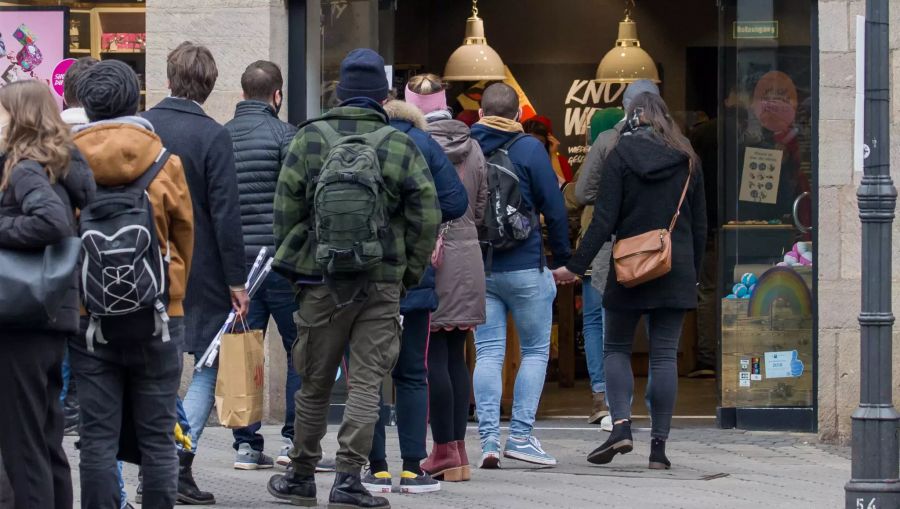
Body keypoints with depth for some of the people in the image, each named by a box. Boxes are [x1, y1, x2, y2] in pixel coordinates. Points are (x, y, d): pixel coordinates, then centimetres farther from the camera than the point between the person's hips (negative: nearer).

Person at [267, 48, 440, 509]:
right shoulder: (400, 146, -1)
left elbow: (286, 208, 2)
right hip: (382, 283, -1)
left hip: (320, 281, 1)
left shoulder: (309, 139, 1)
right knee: (366, 381, 1)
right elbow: (427, 217, -2)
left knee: (315, 384, 10)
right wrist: (409, 274, 8)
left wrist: (292, 265, 13)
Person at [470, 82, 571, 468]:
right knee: (536, 350, 8)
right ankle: (521, 435, 0)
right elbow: (554, 209, -6)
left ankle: (489, 438, -2)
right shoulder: (529, 149, -6)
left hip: (475, 270, 3)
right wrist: (563, 259, 3)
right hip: (524, 267, -3)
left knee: (487, 353, 6)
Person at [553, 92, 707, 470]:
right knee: (665, 355, 3)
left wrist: (576, 265, -5)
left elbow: (604, 220, -9)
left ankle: (621, 425, -9)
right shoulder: (687, 161, 7)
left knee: (616, 348, 10)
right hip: (676, 270, 3)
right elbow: (700, 223, 10)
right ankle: (659, 445, -1)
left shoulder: (621, 155, -3)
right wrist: (692, 273, 19)